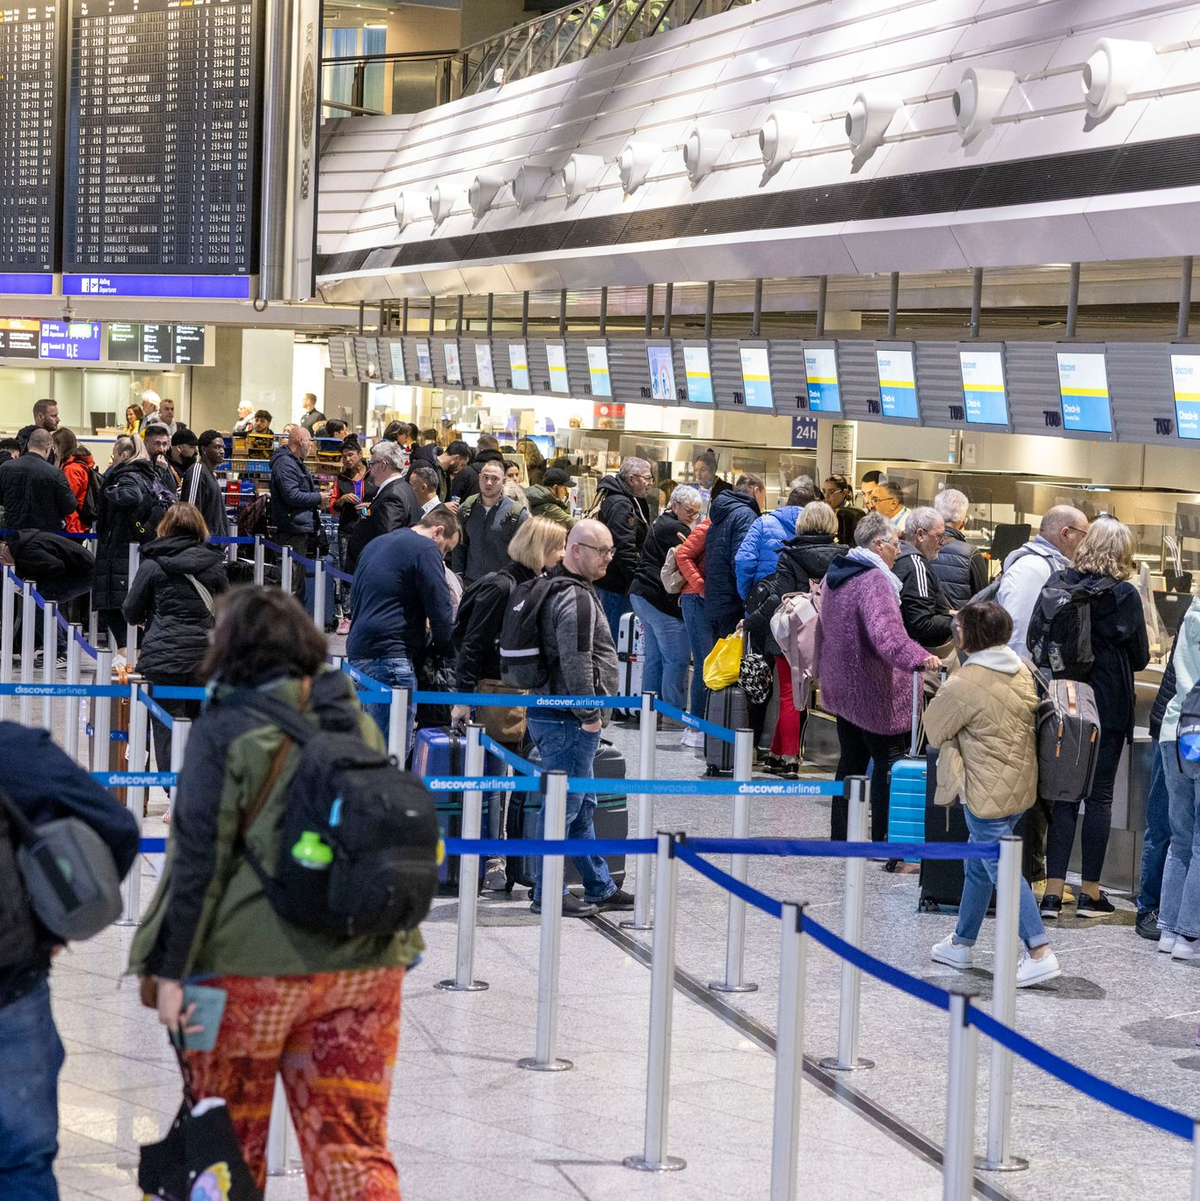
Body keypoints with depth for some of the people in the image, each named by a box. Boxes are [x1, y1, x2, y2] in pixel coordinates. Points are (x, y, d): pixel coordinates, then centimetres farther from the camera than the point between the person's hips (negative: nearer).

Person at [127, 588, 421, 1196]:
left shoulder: (222, 730, -7)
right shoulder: (359, 724, 9)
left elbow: (200, 855, -11)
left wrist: (173, 970, -8)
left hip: (253, 964, -4)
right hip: (363, 966, 4)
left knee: (229, 1145, 13)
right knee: (354, 1146, 6)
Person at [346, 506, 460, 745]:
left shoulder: (375, 544, 22)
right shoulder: (426, 549, -6)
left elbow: (354, 600, 28)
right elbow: (440, 609, -8)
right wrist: (443, 649, 7)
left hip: (357, 652, 9)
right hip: (389, 655, -9)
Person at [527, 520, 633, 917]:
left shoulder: (567, 590, 17)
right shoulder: (577, 599, -17)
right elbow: (576, 662, -24)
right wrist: (589, 715, -17)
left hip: (559, 716, 11)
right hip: (569, 720, -11)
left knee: (582, 805, 17)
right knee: (563, 803, -5)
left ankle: (600, 887, 26)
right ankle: (548, 895, 1)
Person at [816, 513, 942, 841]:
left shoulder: (835, 574, 10)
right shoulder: (873, 580, -20)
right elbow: (885, 631, -37)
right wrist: (918, 657, -49)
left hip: (840, 687, 9)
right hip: (873, 690, -9)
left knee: (851, 759, 16)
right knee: (888, 758, -3)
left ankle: (840, 835, 21)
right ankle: (883, 838, -3)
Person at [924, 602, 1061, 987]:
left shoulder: (964, 685, -21)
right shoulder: (1021, 671, 4)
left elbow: (934, 728, -6)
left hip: (985, 792, -9)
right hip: (1019, 784, 9)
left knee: (1001, 868, -5)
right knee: (977, 864, 21)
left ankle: (1039, 953, -11)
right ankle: (961, 944, 33)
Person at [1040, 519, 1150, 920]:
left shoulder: (1059, 584, -2)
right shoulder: (1124, 595, -9)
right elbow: (1140, 657, 1)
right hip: (1108, 706, -3)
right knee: (1099, 796, 5)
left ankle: (1053, 891, 2)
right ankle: (1090, 893, 9)